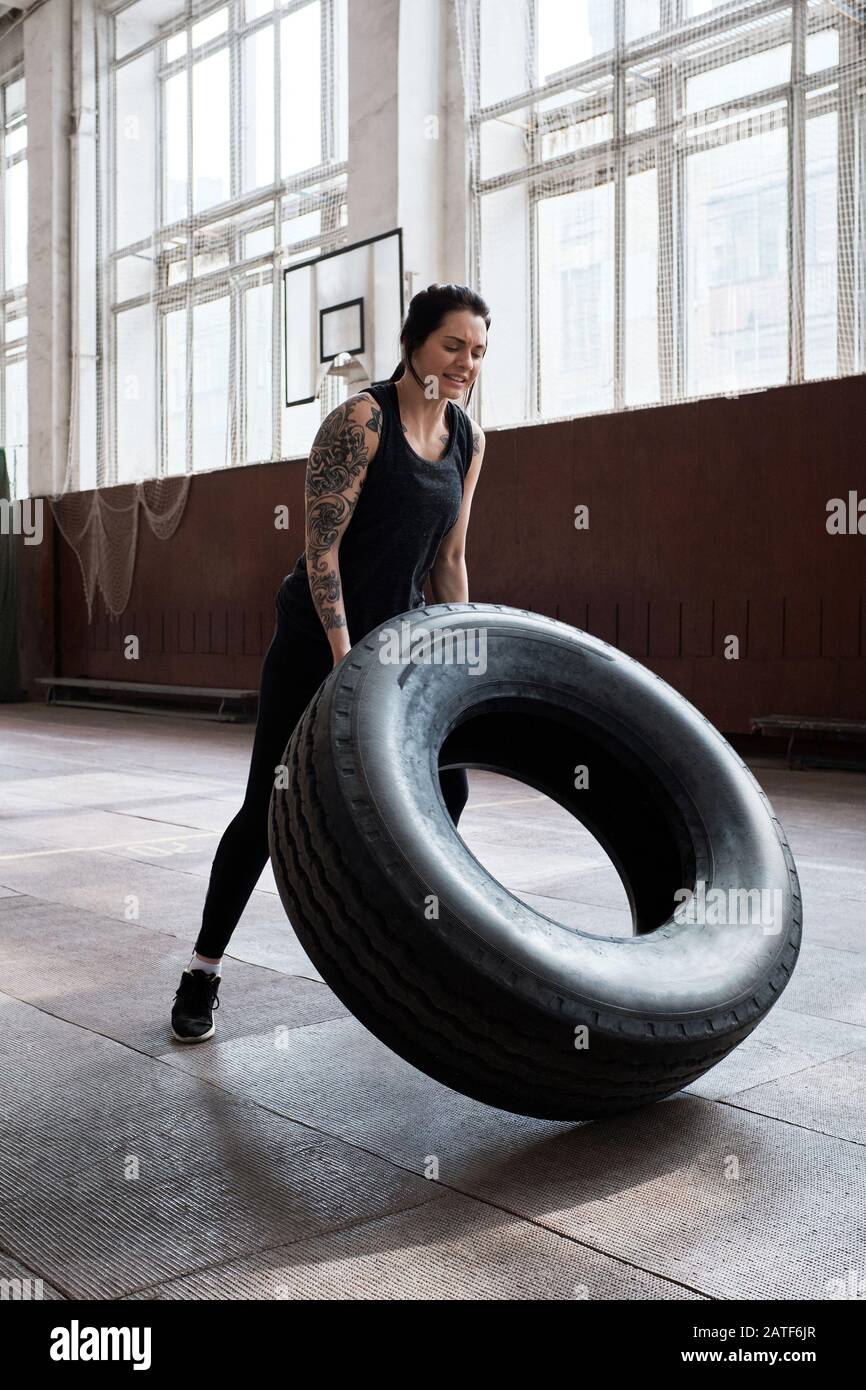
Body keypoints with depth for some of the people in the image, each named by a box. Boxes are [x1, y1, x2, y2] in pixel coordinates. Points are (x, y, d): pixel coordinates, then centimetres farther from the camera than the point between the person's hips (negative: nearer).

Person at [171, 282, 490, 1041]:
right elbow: (321, 546, -19)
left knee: (446, 786, 5)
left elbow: (449, 558, 9)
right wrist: (344, 659, -23)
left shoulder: (469, 439, 4)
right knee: (272, 805, -4)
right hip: (317, 637, -7)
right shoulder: (361, 420, -16)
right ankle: (203, 971, 11)